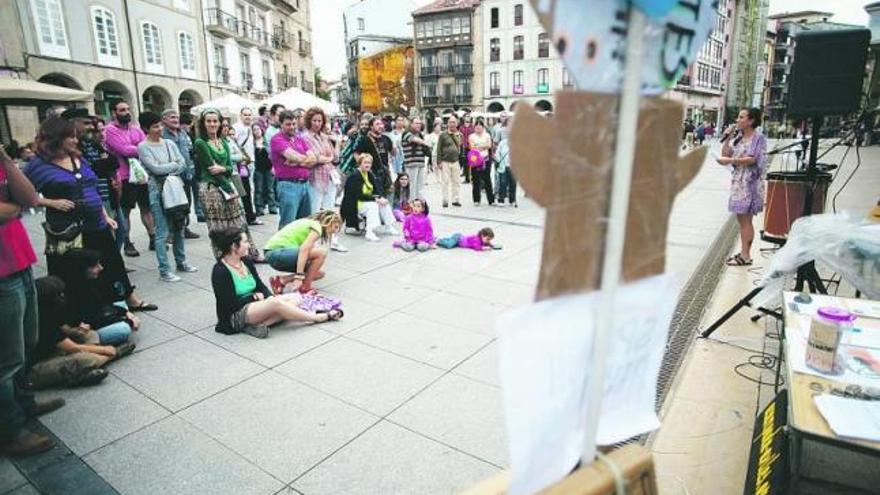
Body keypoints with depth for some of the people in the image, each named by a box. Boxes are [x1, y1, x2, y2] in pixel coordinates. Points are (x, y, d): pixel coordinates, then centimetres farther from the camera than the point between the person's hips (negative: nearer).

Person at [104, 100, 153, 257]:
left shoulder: (135, 127, 12)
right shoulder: (110, 130, -6)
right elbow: (125, 150, -17)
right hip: (124, 177, -5)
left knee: (146, 207, 10)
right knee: (125, 211, 4)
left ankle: (153, 239, 18)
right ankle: (127, 244, 13)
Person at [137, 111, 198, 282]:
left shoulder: (169, 143, 11)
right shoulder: (143, 147, -4)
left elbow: (183, 164, 3)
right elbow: (155, 168, -13)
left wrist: (169, 173, -12)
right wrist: (175, 165, -2)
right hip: (158, 190, -5)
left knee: (178, 228, 13)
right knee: (162, 232, -5)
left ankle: (181, 262, 26)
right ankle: (164, 271, 1)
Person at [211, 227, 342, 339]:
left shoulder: (246, 262, 7)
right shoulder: (220, 272, -15)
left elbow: (261, 287, 9)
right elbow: (231, 304, -17)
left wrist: (268, 297, -11)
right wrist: (255, 296, -10)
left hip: (255, 305, 8)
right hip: (236, 316, -8)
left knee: (295, 297, -10)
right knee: (276, 302, -32)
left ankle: (258, 324, -27)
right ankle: (318, 317, -15)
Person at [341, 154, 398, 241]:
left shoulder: (370, 175, 7)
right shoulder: (355, 176, -18)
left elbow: (376, 190, 5)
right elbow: (359, 195, -25)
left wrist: (381, 198, -17)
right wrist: (376, 199, -27)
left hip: (366, 201, 8)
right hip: (353, 205, -8)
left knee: (385, 203, -7)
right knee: (372, 205, -31)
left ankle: (389, 228, -3)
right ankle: (370, 233, -36)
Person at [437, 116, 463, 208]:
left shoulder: (459, 135, 10)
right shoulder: (443, 135, -2)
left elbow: (461, 147, 17)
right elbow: (439, 149, -4)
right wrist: (439, 161, -10)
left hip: (455, 161, 4)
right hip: (445, 162, -4)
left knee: (456, 182, 5)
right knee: (445, 181, -2)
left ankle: (455, 200, 14)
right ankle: (445, 200, 5)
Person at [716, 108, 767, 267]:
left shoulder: (758, 138, -8)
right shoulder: (738, 138, 13)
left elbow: (751, 159, -19)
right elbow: (725, 153, 10)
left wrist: (730, 161, -24)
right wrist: (727, 138, 0)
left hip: (750, 182, -7)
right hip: (738, 181, 8)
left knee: (745, 219, -5)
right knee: (741, 219, 11)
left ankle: (746, 256, -1)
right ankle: (743, 252, 18)